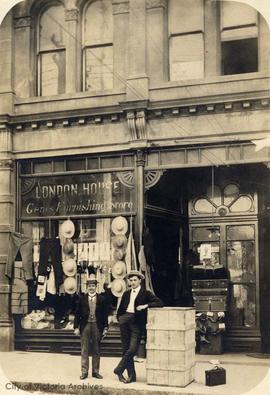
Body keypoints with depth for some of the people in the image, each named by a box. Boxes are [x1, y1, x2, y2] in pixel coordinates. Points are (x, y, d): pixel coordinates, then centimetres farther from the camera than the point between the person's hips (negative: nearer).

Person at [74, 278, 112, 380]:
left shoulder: (102, 299, 3)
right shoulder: (82, 298, 4)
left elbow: (105, 314, 4)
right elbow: (77, 313, 4)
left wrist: (105, 328, 0)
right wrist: (76, 327, -2)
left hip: (97, 326, 0)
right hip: (85, 325, 0)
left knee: (96, 350, 7)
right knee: (84, 350, 2)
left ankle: (95, 371, 15)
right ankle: (84, 372, 8)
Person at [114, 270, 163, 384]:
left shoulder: (146, 293, 3)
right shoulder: (126, 294, 16)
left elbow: (159, 303, -8)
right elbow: (120, 309, 25)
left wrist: (145, 306, -17)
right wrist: (120, 318, 10)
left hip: (137, 324, -4)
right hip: (125, 321, 4)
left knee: (133, 348, -14)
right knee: (125, 348, 3)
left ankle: (119, 370, 0)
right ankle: (131, 375, 10)